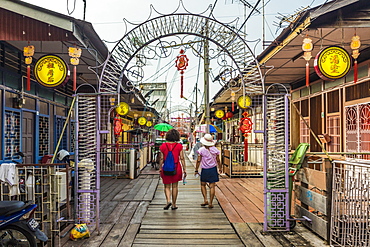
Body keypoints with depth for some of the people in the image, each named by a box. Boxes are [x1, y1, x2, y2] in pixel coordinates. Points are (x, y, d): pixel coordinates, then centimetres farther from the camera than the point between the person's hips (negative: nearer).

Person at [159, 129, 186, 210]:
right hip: (176, 167, 0)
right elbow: (182, 158, -5)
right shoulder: (179, 146, -5)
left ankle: (168, 200, -9)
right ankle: (174, 204, 19)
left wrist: (160, 168, 9)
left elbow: (162, 159, -1)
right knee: (175, 186, 11)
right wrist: (184, 169, 2)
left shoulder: (163, 146, -4)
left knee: (167, 186, 12)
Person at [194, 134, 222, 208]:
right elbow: (218, 160, 4)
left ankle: (205, 200, 7)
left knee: (203, 185, 16)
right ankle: (210, 203, 6)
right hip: (213, 169, 2)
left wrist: (196, 170, 0)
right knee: (212, 186, 4)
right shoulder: (215, 149, -2)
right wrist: (219, 168, 18)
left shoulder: (201, 150, -8)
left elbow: (198, 161, -8)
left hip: (204, 170, -1)